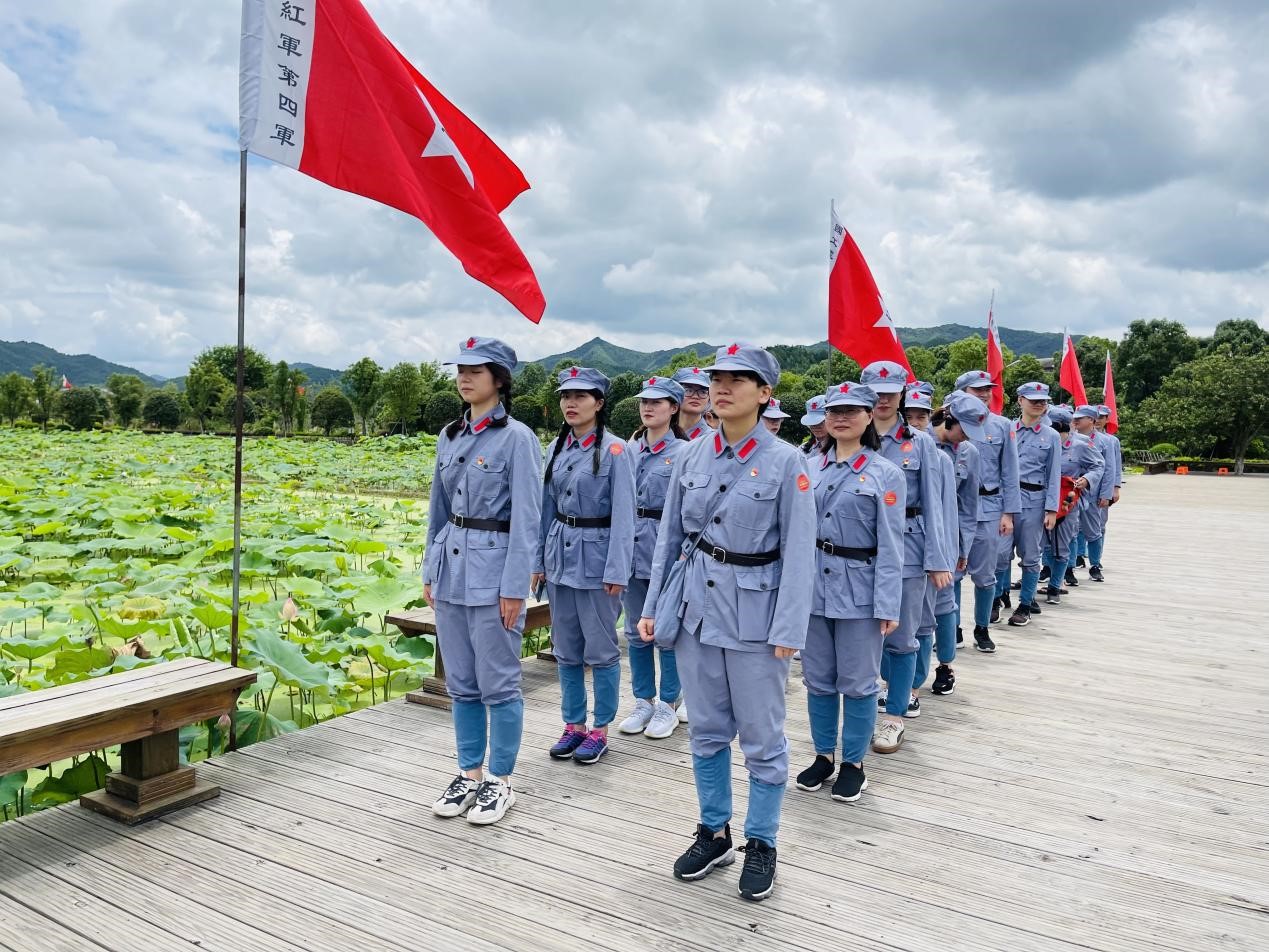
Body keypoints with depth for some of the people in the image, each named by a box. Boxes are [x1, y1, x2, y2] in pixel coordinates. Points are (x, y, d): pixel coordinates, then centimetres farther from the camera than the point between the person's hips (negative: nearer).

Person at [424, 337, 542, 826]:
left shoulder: (517, 437, -10)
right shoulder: (449, 435, 10)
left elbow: (526, 519, -13)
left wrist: (514, 588, -15)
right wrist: (430, 571, 14)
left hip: (493, 571, -7)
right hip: (451, 569, 7)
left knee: (497, 683, 3)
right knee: (460, 682, 14)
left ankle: (500, 781, 19)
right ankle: (470, 772, 28)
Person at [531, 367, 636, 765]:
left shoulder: (614, 450, -10)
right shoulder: (557, 449, 8)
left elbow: (623, 515, -12)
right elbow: (547, 507, 11)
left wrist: (617, 570, -15)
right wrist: (538, 559, 9)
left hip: (596, 557, -6)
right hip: (560, 557, 6)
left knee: (600, 649, 4)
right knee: (566, 649, 13)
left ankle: (600, 728, 18)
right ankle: (573, 724, 26)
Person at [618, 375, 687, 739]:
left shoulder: (684, 453, -5)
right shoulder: (629, 450, 9)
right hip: (631, 548, 5)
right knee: (636, 631, 13)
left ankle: (668, 706, 19)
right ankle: (643, 702, 26)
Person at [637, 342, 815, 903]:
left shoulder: (785, 462, -10)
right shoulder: (691, 456, 3)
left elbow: (798, 555, -10)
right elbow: (669, 536, 9)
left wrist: (788, 630, -13)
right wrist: (652, 606, 7)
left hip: (755, 613, -4)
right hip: (696, 607, 4)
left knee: (761, 736, 8)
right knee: (707, 730, 15)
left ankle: (761, 845, 26)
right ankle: (714, 834, 33)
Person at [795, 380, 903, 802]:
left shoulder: (886, 473, -4)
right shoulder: (809, 469, 5)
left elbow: (890, 545, -7)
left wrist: (888, 605, -11)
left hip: (859, 588, -3)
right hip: (813, 584, 4)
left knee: (857, 681, 6)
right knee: (818, 678, 13)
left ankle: (853, 763, 22)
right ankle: (823, 755, 29)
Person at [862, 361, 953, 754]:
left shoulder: (921, 443, 2)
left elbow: (932, 505, 0)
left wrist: (938, 560, -6)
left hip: (906, 547, -1)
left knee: (900, 636, 5)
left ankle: (894, 717, 18)